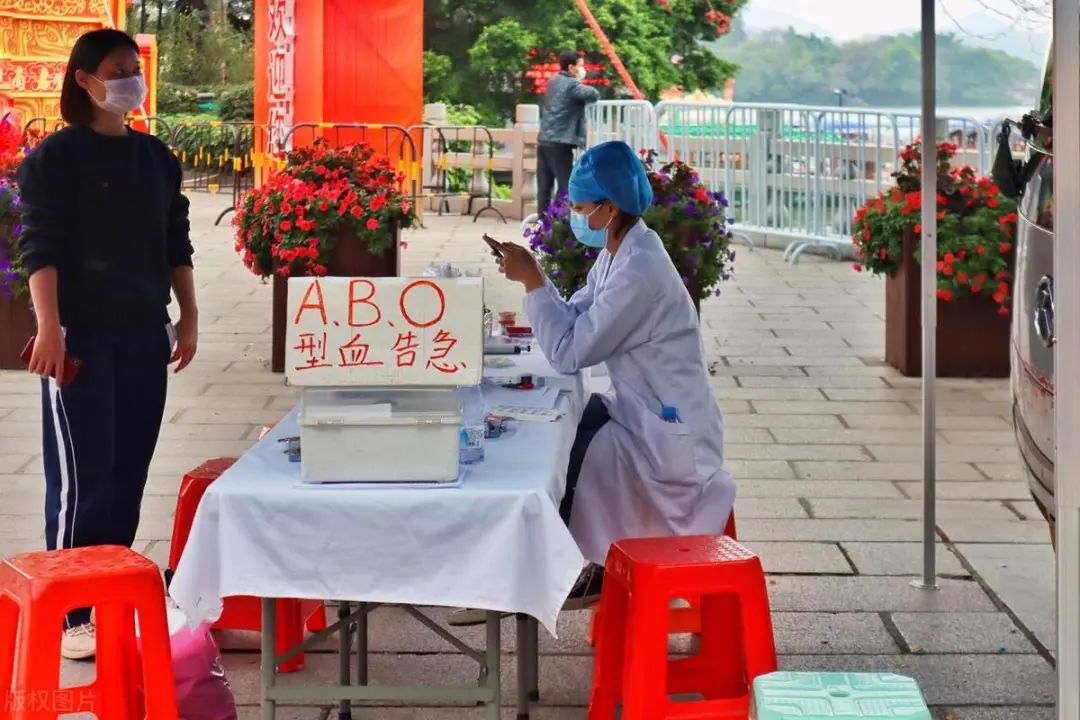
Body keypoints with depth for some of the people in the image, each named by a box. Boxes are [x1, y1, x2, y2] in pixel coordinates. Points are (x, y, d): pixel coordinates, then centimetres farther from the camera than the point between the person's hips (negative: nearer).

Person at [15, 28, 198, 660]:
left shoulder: (157, 158, 13)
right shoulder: (55, 157, -5)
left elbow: (175, 244, 16)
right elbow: (40, 247, -11)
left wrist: (188, 318, 11)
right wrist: (49, 327, -20)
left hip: (144, 335, 6)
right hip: (83, 336, -5)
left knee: (129, 471, 7)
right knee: (82, 474, -6)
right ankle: (69, 613, -1)